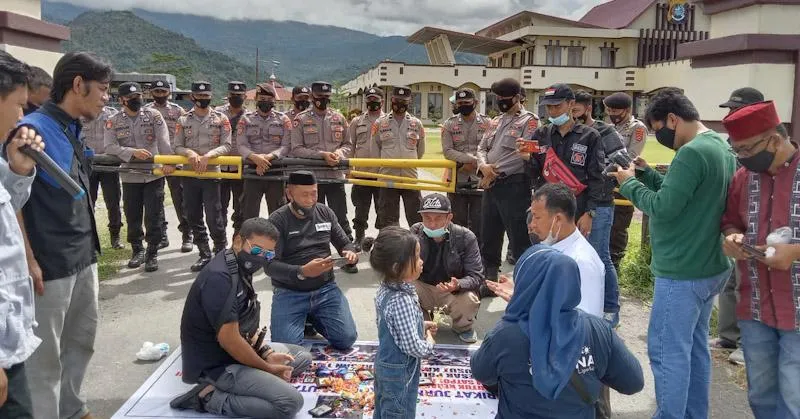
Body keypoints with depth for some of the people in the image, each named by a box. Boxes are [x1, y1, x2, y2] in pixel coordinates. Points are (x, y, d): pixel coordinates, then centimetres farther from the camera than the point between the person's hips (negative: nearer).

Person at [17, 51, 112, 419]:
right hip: (50, 265, -9)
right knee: (46, 355, 4)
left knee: (82, 339, 20)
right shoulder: (33, 130, -15)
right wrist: (29, 262, -18)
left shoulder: (72, 130, 10)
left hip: (83, 259, 9)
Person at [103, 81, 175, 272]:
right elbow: (109, 147, -8)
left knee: (154, 216, 1)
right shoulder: (113, 122, 2)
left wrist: (168, 162, -24)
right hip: (130, 176, 2)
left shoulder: (154, 115, -1)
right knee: (132, 216, 11)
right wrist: (133, 152, -22)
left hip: (154, 175, -2)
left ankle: (152, 253, 13)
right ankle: (137, 250, 28)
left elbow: (164, 141, -10)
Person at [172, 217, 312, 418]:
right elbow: (229, 339, -27)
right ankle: (210, 398, -9)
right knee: (291, 402, -20)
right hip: (218, 365, -10)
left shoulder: (240, 267, 4)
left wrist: (266, 354, -1)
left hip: (238, 351, 10)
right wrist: (267, 368, -14)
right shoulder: (220, 277, -27)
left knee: (303, 357, 17)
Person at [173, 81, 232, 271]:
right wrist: (190, 152, -16)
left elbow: (226, 146, -4)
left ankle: (221, 253, 12)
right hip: (189, 175, 3)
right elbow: (177, 147, 5)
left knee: (214, 218, -5)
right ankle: (204, 254, 21)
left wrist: (208, 155, -18)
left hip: (212, 173, -3)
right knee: (194, 218, 9)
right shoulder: (183, 120, 8)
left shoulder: (221, 118, 2)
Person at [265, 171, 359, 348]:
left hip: (325, 288, 3)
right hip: (289, 292, -3)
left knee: (346, 339, -11)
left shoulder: (325, 213, 5)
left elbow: (345, 243, 14)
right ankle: (303, 318, 15)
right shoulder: (277, 220, -9)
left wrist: (350, 254, -11)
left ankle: (314, 318, 19)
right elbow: (270, 265, -15)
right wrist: (302, 272, -32)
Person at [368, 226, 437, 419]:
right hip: (400, 372, -8)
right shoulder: (403, 301, -33)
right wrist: (429, 343, -11)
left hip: (384, 364, 8)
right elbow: (413, 347, -31)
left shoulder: (385, 290, -6)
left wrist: (421, 326, 7)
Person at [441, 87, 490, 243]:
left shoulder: (487, 123, 4)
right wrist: (472, 159, -17)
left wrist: (471, 165, -16)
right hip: (457, 180, 1)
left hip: (479, 179, -1)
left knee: (478, 222, 4)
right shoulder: (450, 124, 5)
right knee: (457, 221, 8)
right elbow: (447, 151, -6)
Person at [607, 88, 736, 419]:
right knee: (695, 345, 19)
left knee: (667, 351, 0)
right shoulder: (721, 147, 10)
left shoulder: (692, 153, -22)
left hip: (682, 271, -10)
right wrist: (646, 173, 7)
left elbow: (663, 207, -23)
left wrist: (630, 184, -8)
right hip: (710, 266, 10)